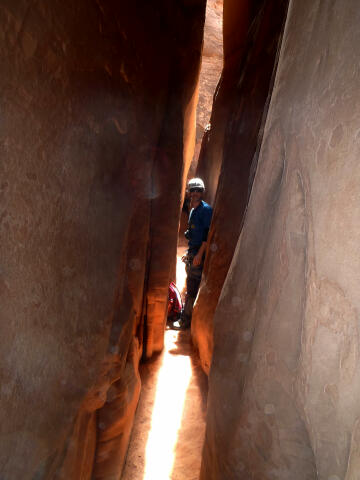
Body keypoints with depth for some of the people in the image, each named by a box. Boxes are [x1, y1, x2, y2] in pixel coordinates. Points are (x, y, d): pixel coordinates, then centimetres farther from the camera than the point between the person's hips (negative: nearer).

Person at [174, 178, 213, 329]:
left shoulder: (206, 209, -11)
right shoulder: (193, 210, 18)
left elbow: (208, 234, -18)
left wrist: (199, 254, -22)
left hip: (199, 255, -9)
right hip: (192, 253, 9)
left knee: (191, 289, -6)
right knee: (190, 287, 15)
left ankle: (185, 320, 2)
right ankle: (186, 317, 26)